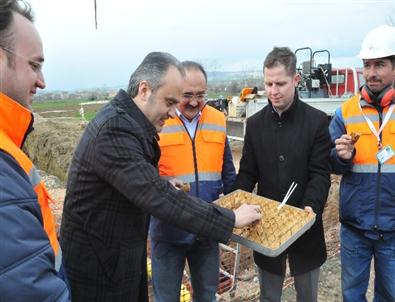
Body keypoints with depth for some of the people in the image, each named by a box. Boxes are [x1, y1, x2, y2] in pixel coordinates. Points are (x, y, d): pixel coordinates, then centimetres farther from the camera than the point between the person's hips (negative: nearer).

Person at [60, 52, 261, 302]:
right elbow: (159, 197, -31)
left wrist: (168, 188, -3)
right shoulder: (114, 130, -27)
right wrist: (230, 220, -25)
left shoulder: (127, 122, 3)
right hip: (100, 263, -9)